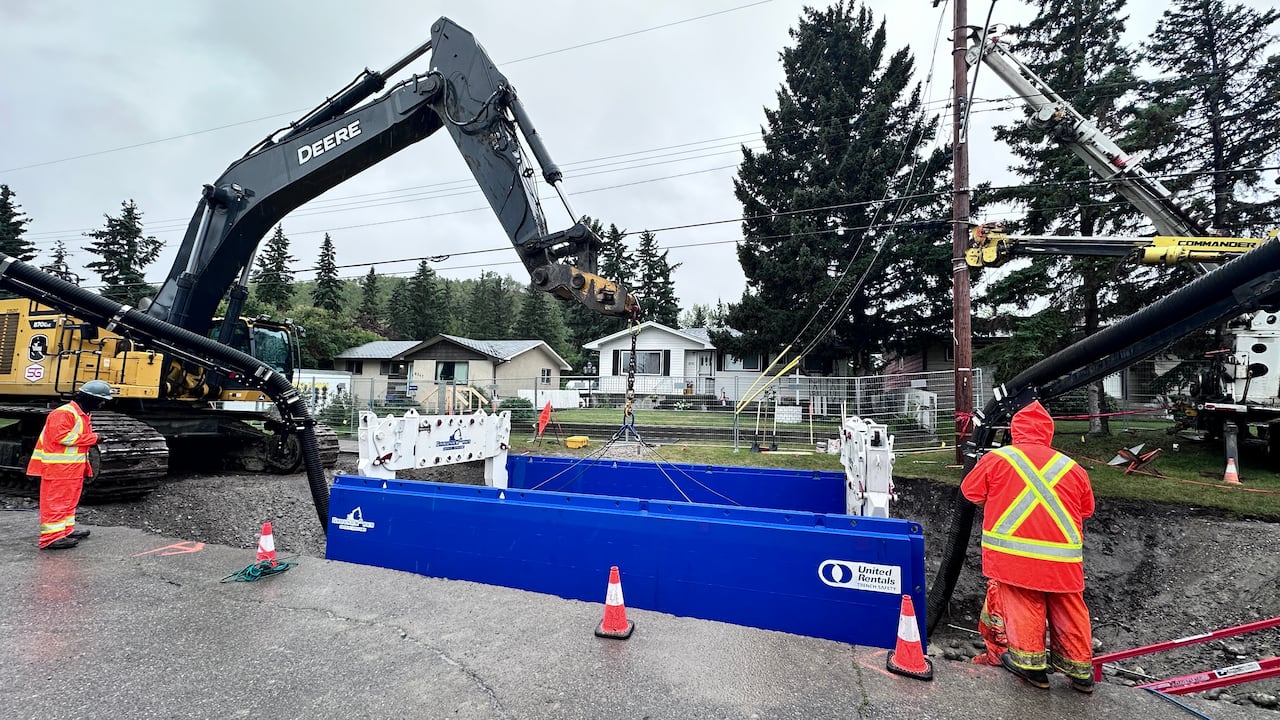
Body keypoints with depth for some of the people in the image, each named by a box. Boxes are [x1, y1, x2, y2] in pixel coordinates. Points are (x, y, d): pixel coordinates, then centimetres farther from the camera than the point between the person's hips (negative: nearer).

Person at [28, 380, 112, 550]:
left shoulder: (82, 414, 15)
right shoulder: (64, 413, -17)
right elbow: (60, 436, -26)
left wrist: (94, 439, 4)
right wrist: (93, 438, -22)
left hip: (73, 467, 10)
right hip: (58, 467, -10)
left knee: (69, 500, 18)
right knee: (55, 502, -6)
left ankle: (66, 530, 27)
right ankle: (52, 537, -3)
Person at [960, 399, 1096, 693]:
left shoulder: (996, 459, -4)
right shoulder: (1072, 468, 5)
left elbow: (971, 491, 5)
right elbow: (1086, 509, 17)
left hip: (1014, 553, -3)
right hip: (1063, 559, 4)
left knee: (1022, 604, 10)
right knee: (1068, 608, 17)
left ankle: (1030, 663, 16)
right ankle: (1079, 669, 30)